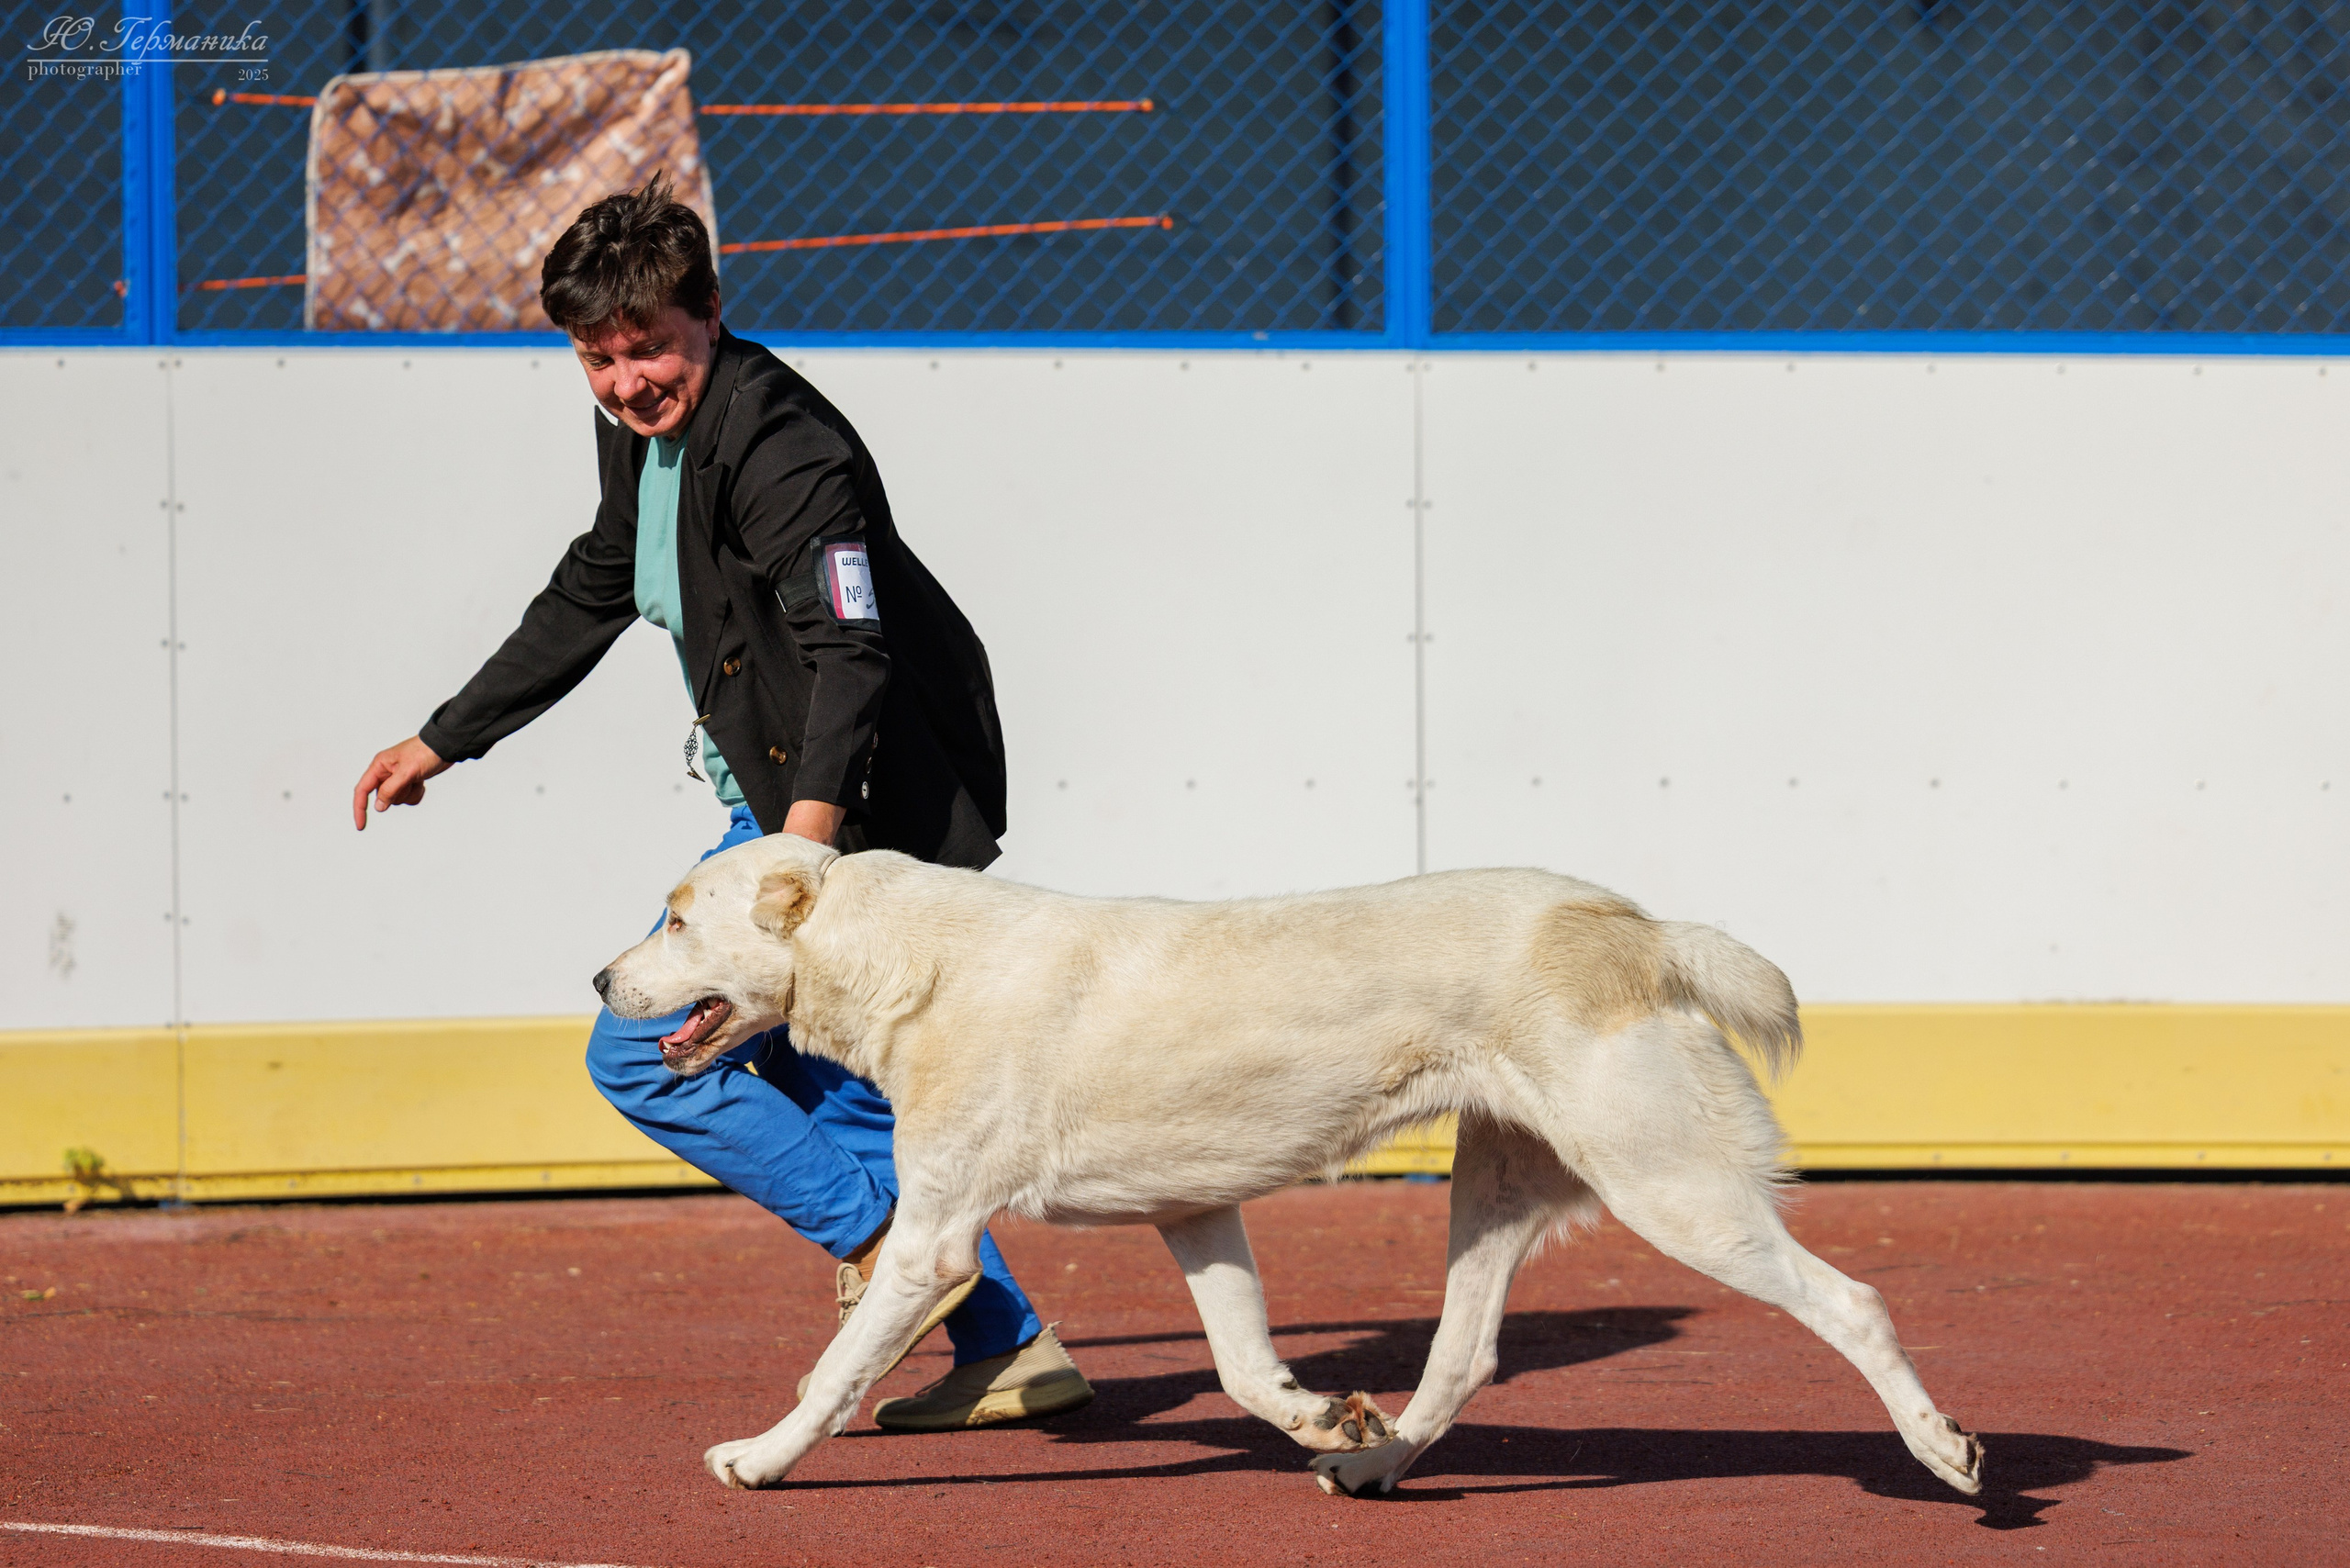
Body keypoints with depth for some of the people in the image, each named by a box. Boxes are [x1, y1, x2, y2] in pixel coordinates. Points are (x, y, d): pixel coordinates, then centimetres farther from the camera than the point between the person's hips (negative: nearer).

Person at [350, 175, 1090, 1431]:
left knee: (641, 1054, -11)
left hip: (872, 809, -10)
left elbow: (852, 654, -33)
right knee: (824, 1088, 17)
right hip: (782, 807, 10)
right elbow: (587, 600, 24)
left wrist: (805, 834, -47)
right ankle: (1008, 1349, 23)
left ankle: (882, 1242, -8)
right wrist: (441, 742, 27)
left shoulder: (781, 448, -22)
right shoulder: (639, 432, 7)